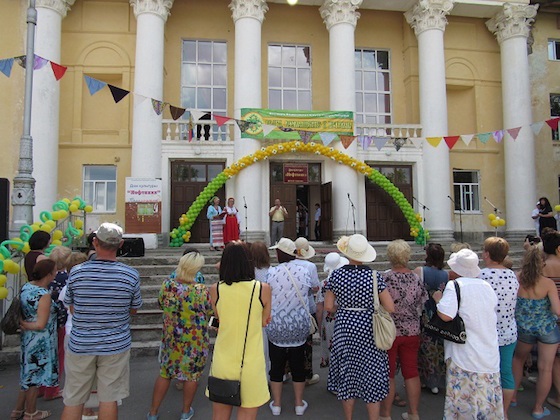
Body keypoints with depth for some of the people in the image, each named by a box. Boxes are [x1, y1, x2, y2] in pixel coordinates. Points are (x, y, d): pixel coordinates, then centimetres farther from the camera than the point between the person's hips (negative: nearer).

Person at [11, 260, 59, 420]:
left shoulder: (26, 287, 0)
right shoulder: (44, 295, -25)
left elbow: (22, 313, 9)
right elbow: (41, 325, -24)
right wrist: (23, 324, -11)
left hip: (27, 339, 8)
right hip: (40, 342, -8)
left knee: (29, 374, 24)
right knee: (34, 377, 10)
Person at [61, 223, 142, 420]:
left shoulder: (76, 272, -9)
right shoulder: (131, 275, -10)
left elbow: (72, 308, 3)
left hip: (80, 345, 1)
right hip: (116, 345, 0)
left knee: (73, 401, 15)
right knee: (109, 399, 10)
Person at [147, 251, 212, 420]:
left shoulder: (167, 285, -13)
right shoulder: (202, 290, -23)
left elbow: (161, 305, 5)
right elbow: (209, 312, -8)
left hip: (171, 338, 3)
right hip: (195, 341, -3)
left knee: (164, 373, 18)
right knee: (191, 375, 16)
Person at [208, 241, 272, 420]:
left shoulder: (215, 289, -8)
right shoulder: (263, 289, -11)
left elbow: (219, 318, 6)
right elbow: (265, 321, 2)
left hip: (222, 363, 2)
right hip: (251, 365, -1)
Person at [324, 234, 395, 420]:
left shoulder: (336, 275, -7)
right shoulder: (374, 276, -11)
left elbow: (328, 307, -5)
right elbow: (390, 308, -9)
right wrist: (372, 306, 8)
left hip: (344, 328, 2)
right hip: (369, 329, -1)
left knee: (346, 375, 15)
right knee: (372, 377, 10)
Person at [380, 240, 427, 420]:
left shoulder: (385, 278, -17)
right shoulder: (416, 278, -3)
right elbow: (423, 305, 6)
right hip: (412, 331, 4)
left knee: (387, 374, 6)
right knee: (411, 372, 14)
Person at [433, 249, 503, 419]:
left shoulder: (455, 285, -14)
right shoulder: (486, 286, 5)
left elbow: (445, 315, -24)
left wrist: (438, 298, -5)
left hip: (465, 356, -6)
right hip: (490, 355, 6)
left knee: (463, 400, 3)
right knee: (488, 396, 17)